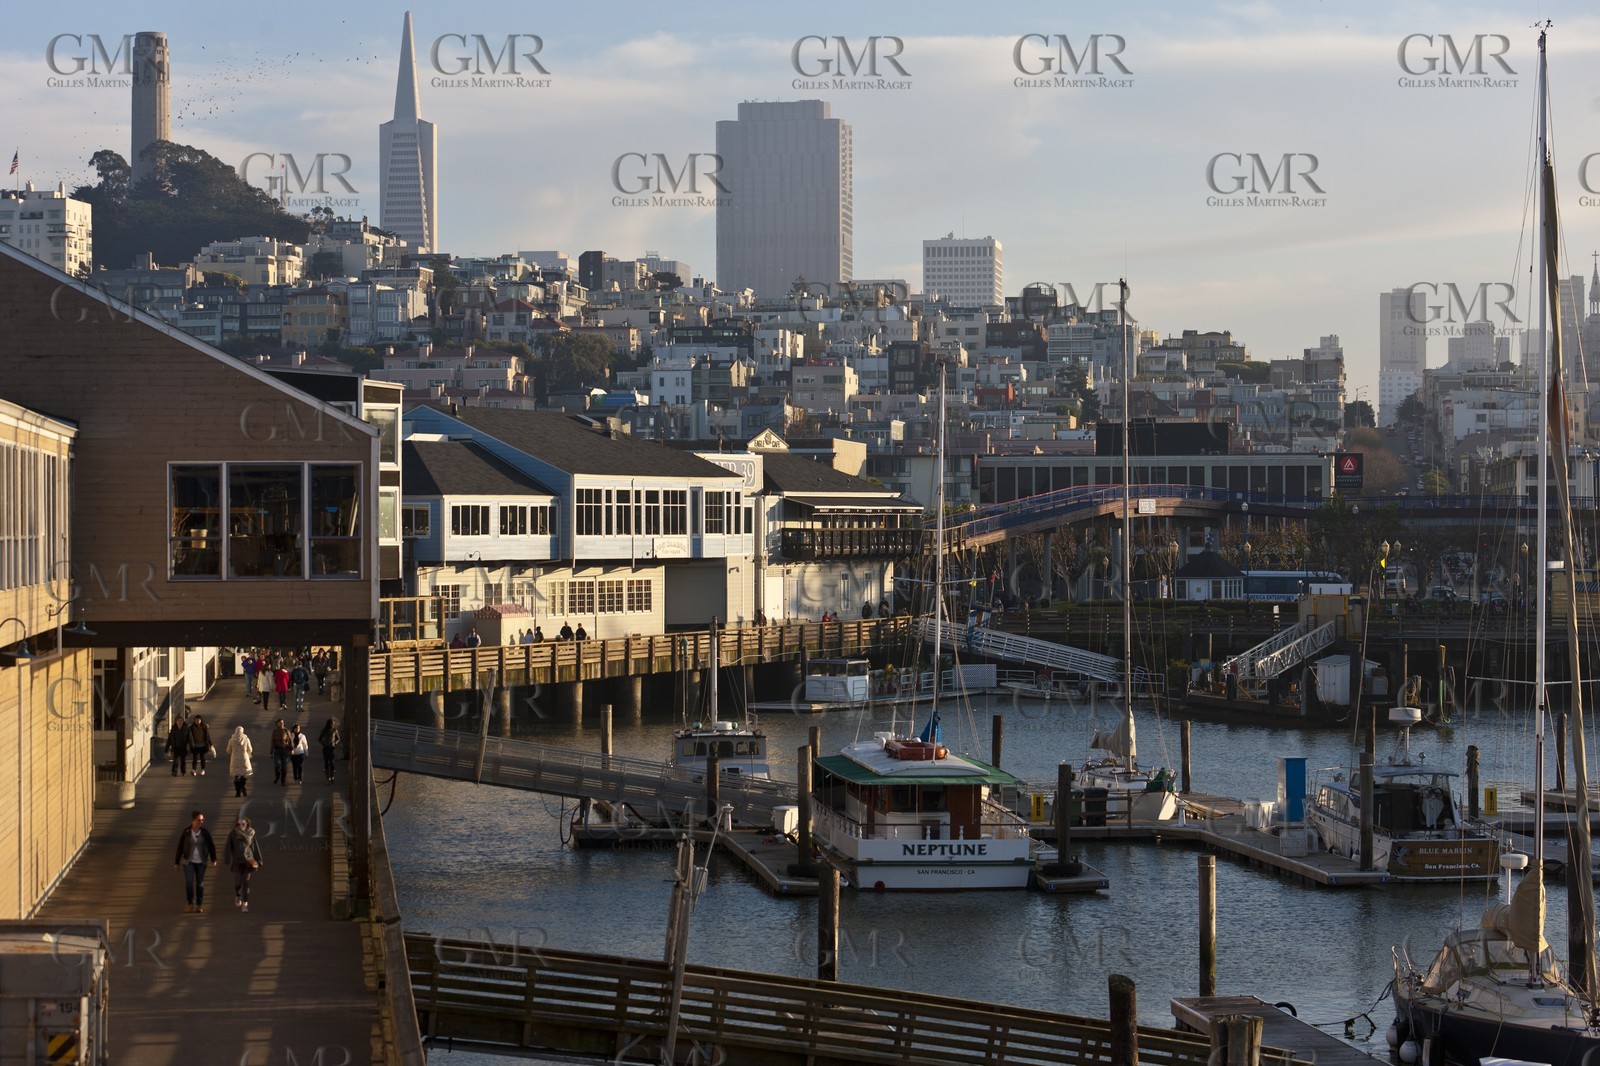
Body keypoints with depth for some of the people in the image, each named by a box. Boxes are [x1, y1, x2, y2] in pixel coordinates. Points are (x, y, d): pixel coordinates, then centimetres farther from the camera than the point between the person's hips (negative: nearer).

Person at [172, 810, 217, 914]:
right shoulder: (186, 833, -5)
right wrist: (176, 862, 1)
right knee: (189, 882, -14)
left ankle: (199, 906, 11)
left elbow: (212, 846, -1)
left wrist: (213, 859, -10)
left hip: (201, 862, 1)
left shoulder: (205, 832, -4)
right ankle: (190, 904, -3)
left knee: (200, 884, 3)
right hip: (189, 861, -1)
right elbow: (180, 848, 0)